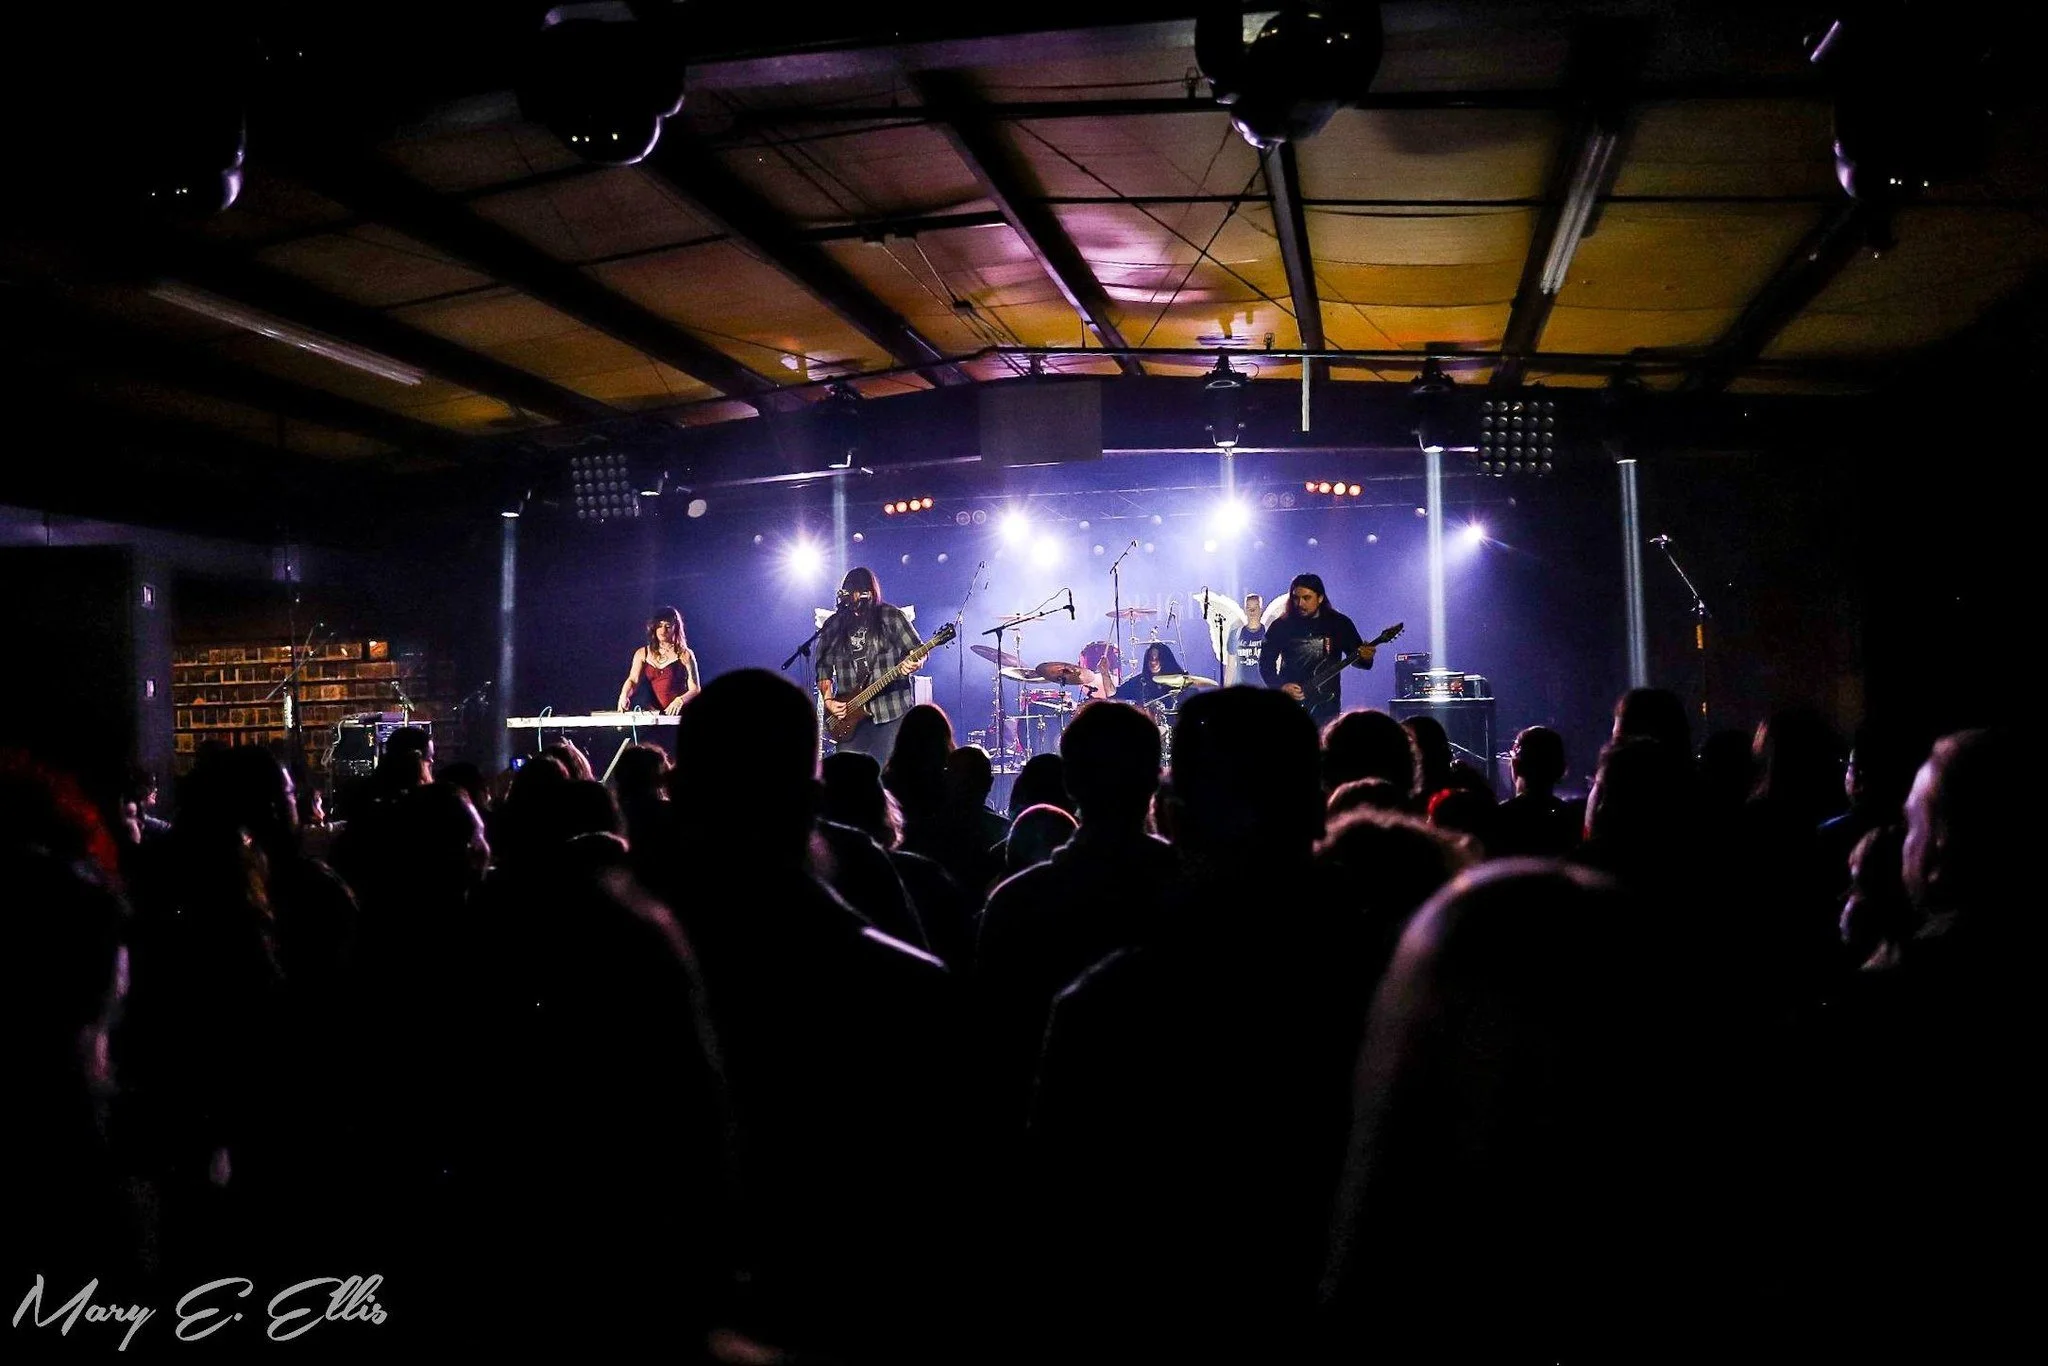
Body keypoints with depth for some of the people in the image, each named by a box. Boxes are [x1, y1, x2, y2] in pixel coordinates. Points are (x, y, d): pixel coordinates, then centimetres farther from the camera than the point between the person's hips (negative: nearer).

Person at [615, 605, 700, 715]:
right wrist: (624, 695, -20)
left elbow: (695, 689, -1)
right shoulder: (642, 653, 13)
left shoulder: (685, 655, 3)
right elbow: (633, 680, 2)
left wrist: (680, 700, -21)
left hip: (677, 714, -3)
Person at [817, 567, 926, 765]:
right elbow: (824, 669, 14)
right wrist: (828, 700, 1)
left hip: (891, 713, -3)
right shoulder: (833, 626, 11)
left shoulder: (891, 616, 2)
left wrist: (914, 664, -20)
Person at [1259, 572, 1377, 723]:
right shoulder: (1281, 626, 2)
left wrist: (1365, 657, -16)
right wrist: (1281, 686, -9)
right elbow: (1266, 662, 5)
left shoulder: (1339, 624, 4)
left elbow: (1356, 656, 8)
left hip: (1326, 706, 0)